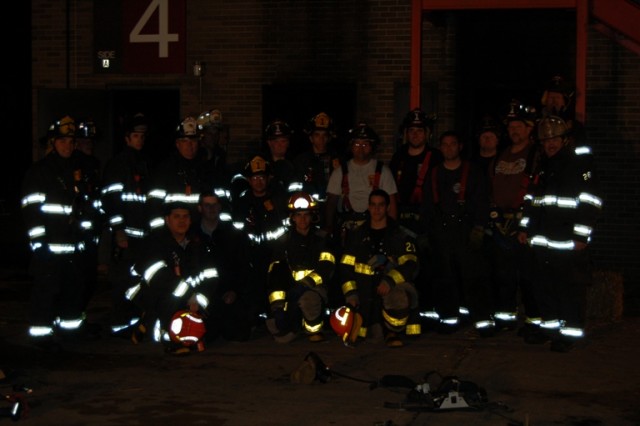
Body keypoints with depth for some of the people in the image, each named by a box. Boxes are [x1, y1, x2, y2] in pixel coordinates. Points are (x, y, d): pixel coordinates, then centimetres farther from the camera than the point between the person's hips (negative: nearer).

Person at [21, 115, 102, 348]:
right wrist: (39, 241, -16)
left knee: (76, 285, 13)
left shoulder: (80, 169, 17)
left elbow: (90, 205, 23)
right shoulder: (38, 172, -4)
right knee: (47, 288, -6)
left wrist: (92, 236, 17)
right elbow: (31, 209, -10)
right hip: (51, 246, -7)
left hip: (77, 245, 7)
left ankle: (72, 325, 27)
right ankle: (41, 332, 1)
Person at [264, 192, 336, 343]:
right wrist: (277, 303, -10)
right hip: (292, 290, 2)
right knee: (282, 335, -19)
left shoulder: (321, 238, 3)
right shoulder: (283, 241, 8)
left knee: (309, 298, -41)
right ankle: (297, 320, 17)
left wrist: (306, 283, -26)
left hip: (315, 287, -2)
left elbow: (326, 268, -10)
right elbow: (275, 276, 2)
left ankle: (314, 329, -9)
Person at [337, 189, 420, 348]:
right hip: (365, 291, 2)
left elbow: (410, 265, -8)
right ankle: (380, 327, 26)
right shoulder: (357, 235, 11)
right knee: (374, 336, -12)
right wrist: (350, 293, -2)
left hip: (392, 286, -2)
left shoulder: (400, 236, 4)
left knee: (399, 297, -39)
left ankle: (393, 332, -10)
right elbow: (345, 267, 11)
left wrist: (390, 280, -25)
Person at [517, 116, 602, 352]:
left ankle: (570, 332, 3)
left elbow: (590, 202, -12)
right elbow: (531, 199, 25)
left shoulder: (581, 164, -7)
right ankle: (549, 325, 24)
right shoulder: (542, 167, 17)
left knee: (570, 288, -4)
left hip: (569, 242, -7)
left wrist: (581, 235, -16)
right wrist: (525, 228, 19)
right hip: (543, 241, 7)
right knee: (545, 286, 12)